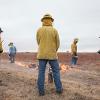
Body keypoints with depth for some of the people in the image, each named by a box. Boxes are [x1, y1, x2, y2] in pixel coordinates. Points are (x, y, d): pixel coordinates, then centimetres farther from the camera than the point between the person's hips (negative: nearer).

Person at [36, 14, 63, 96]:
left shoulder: (39, 30, -1)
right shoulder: (54, 30, -5)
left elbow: (38, 42, 9)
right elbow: (57, 43, 1)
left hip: (42, 54, 1)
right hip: (52, 54, -1)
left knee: (41, 72, 3)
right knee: (56, 71, 9)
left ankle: (41, 91, 4)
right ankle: (59, 89, 12)